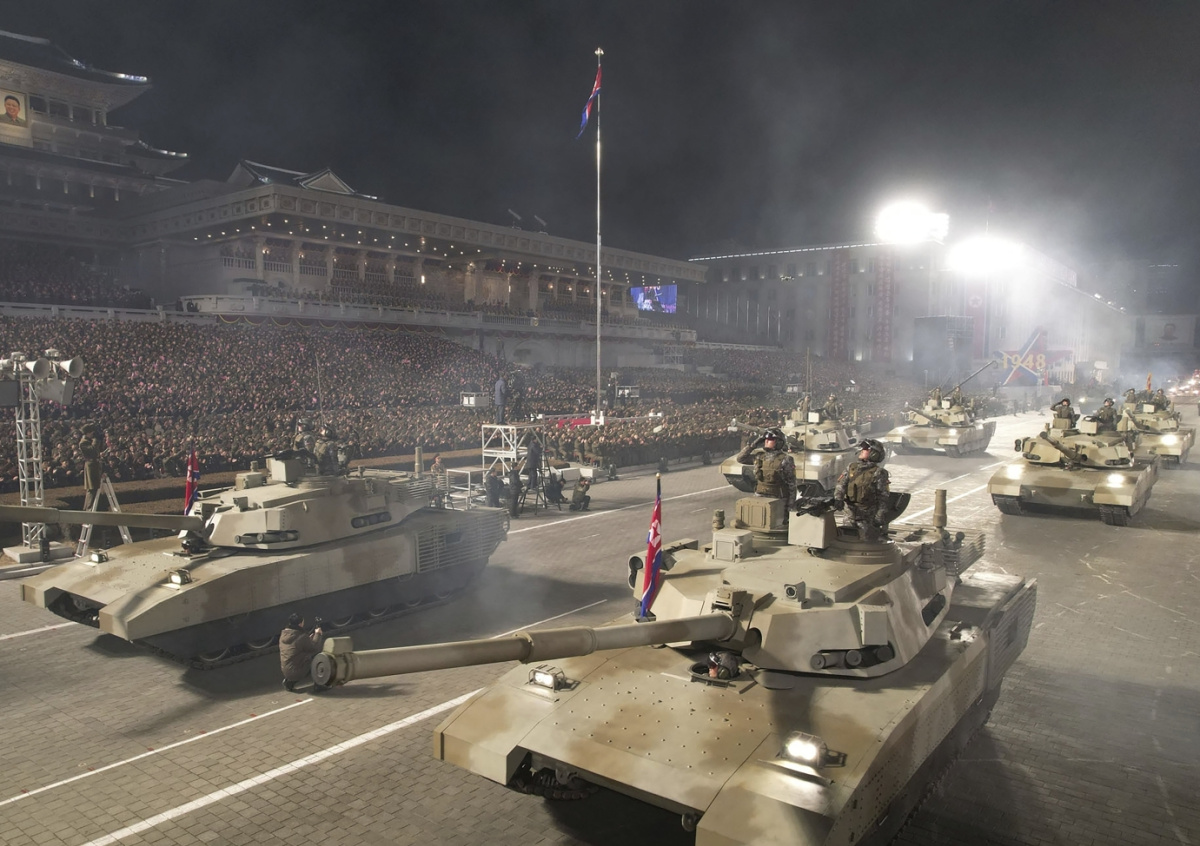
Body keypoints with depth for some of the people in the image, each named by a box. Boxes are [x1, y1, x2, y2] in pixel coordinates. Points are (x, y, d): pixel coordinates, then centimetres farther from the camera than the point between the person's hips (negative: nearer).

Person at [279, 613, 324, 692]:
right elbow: (315, 648, -9)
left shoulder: (283, 634, 2)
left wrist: (309, 638, 17)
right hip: (298, 672, -8)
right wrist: (317, 634, 2)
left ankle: (289, 682, 22)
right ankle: (318, 685, 13)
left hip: (285, 672, 8)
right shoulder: (302, 637, -21)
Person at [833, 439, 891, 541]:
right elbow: (840, 485, 1)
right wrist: (838, 498, -18)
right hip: (851, 513, 5)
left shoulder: (878, 473, -8)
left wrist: (880, 519, -14)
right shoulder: (851, 468, 7)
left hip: (868, 516, -5)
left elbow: (883, 498, -9)